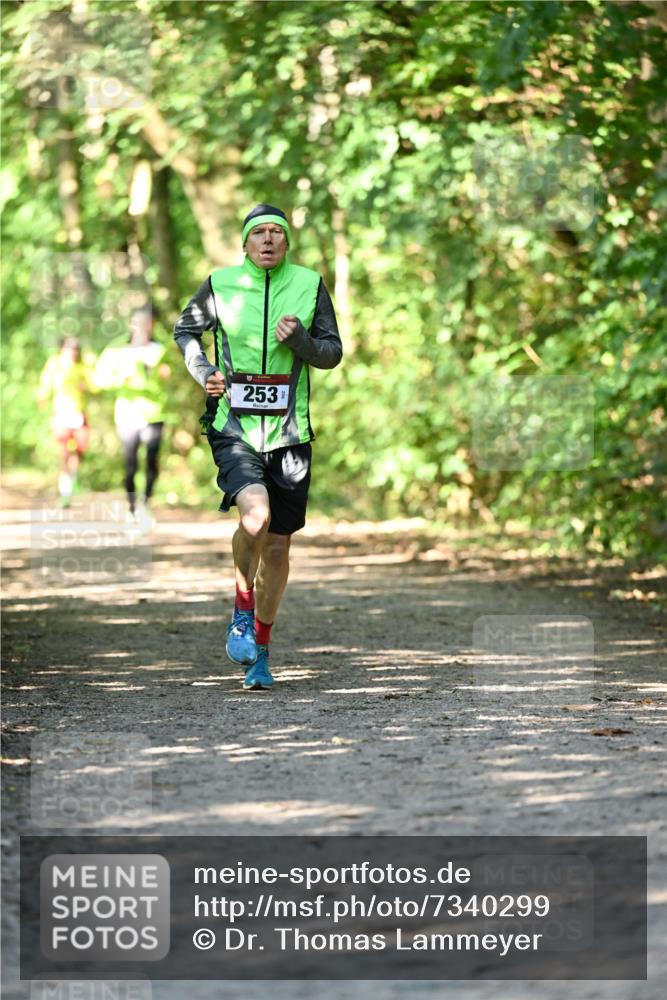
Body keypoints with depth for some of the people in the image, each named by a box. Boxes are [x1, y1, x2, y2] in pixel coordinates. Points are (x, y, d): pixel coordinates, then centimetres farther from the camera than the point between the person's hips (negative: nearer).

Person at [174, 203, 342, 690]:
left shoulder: (310, 285, 2)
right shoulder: (221, 285, 0)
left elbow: (333, 353, 8)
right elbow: (185, 329, 17)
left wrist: (300, 340, -13)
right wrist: (203, 371, 0)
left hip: (289, 432, 2)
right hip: (233, 427, -2)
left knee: (278, 547, 7)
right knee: (256, 515, -27)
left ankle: (260, 649, 25)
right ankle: (242, 612, -2)